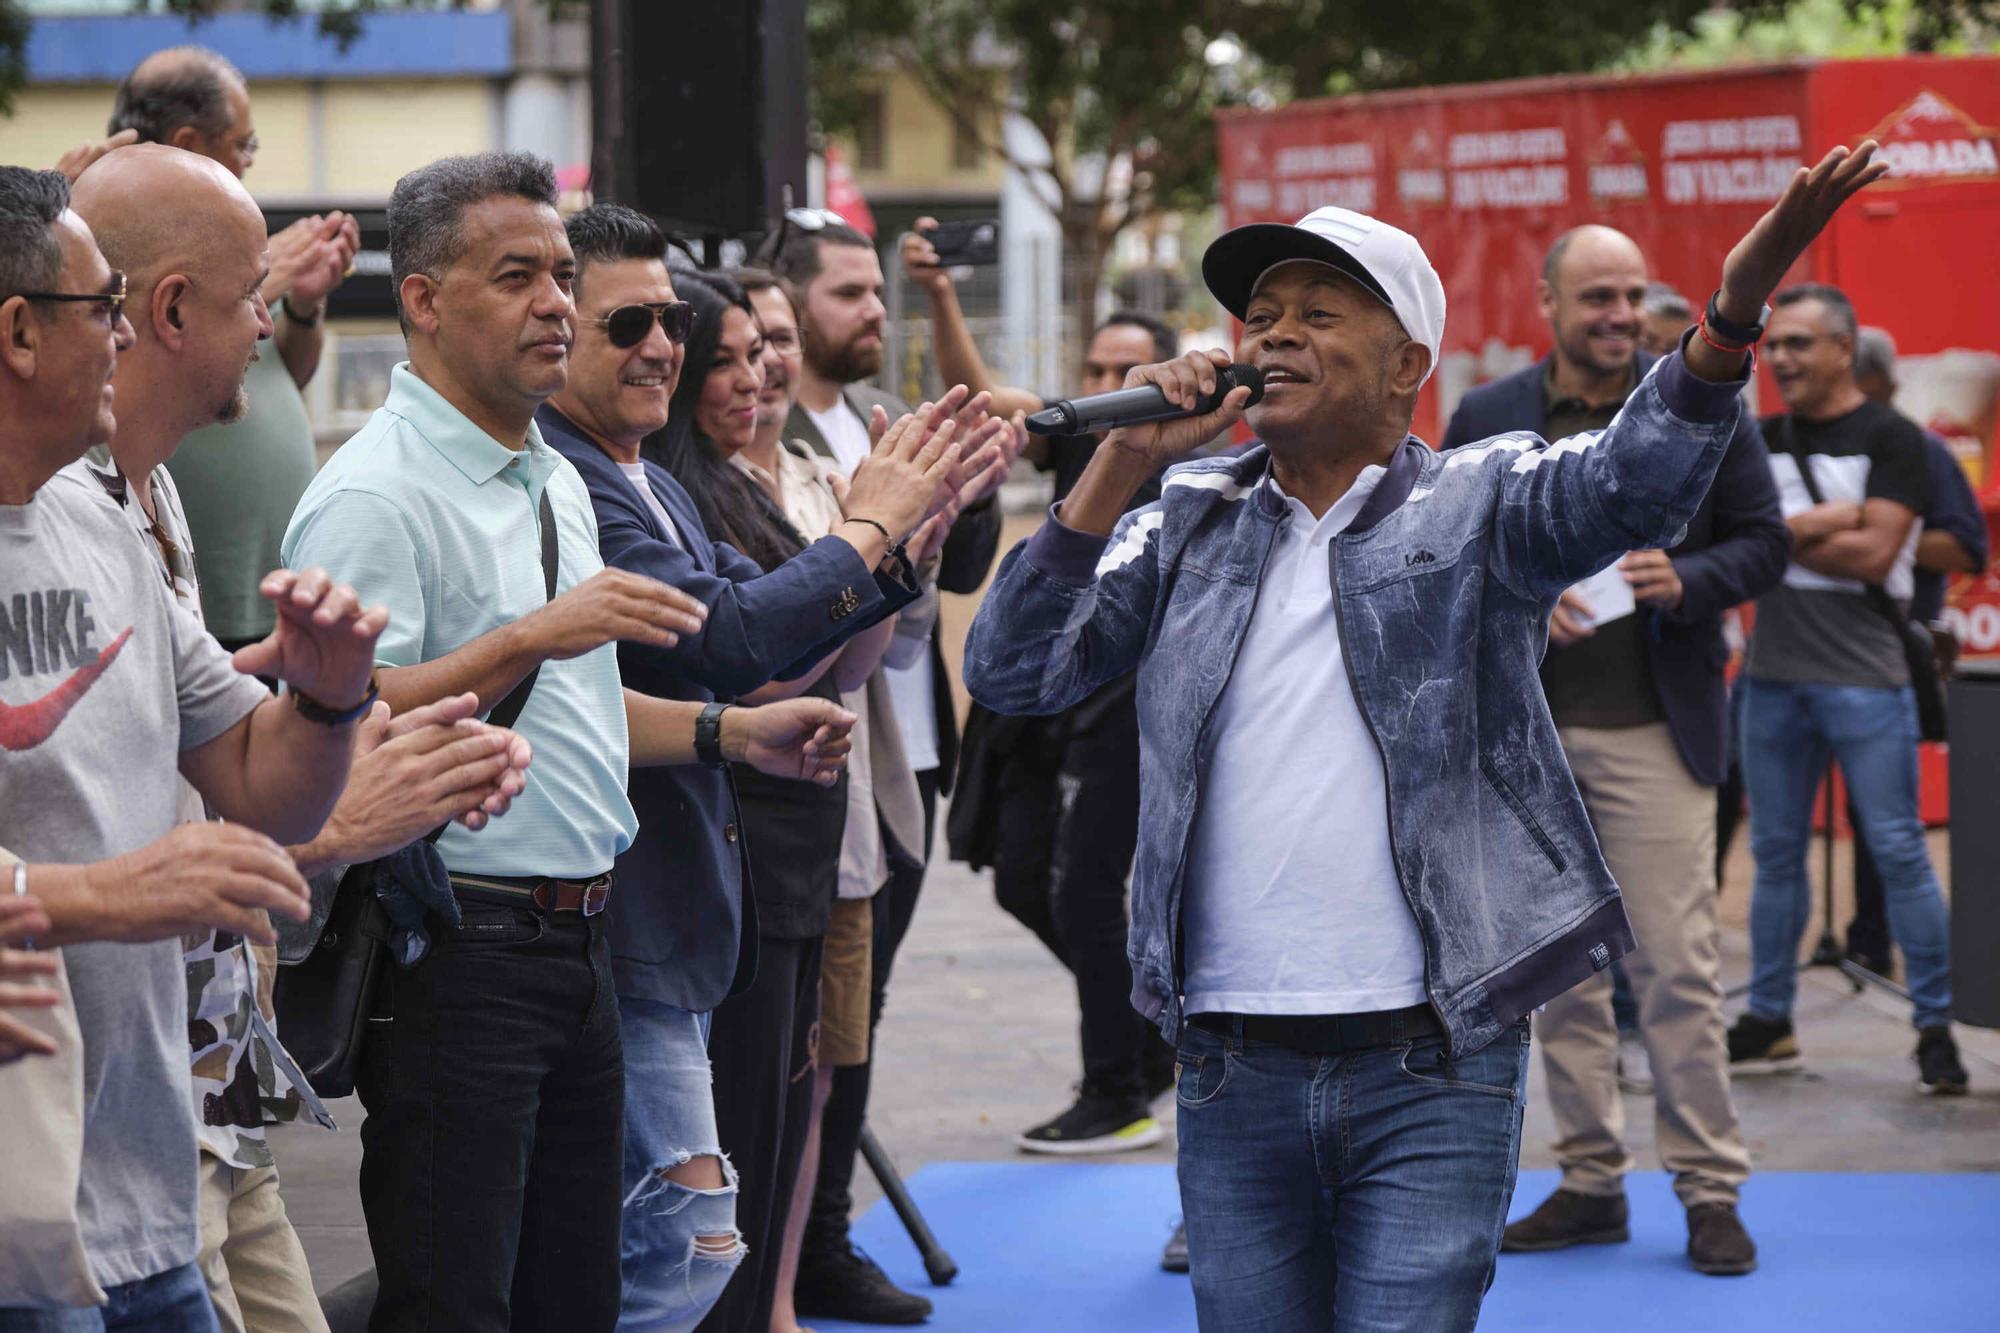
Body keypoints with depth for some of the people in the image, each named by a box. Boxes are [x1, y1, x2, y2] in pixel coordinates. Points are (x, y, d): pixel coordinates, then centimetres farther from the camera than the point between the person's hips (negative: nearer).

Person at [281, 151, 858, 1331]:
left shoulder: (557, 483, 17)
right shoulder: (376, 495, -13)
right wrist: (536, 636, -26)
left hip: (577, 948, 9)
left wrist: (730, 734, 18)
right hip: (458, 956, -9)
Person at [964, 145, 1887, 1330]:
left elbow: (1637, 482, -17)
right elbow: (1013, 672, 4)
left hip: (1430, 1069, -3)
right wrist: (1124, 462, -3)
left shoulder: (1477, 506, 3)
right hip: (1233, 1069, 3)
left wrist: (1734, 314, -35)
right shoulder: (1187, 530, 11)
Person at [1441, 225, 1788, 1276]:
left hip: (1653, 730, -2)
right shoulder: (1485, 417, 6)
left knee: (1677, 965, -5)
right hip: (1528, 733, 2)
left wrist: (1687, 583, -15)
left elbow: (1764, 540, 5)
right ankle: (1590, 1181, 16)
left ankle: (1710, 1189, 2)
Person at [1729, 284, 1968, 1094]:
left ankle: (1935, 1025, 2)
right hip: (1773, 674, 5)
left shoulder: (1891, 440, -4)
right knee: (1776, 853, 10)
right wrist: (1823, 523, -11)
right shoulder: (1762, 441, 12)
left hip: (1865, 677, -5)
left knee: (1898, 851, -4)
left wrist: (1781, 534, -7)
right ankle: (1768, 1023, 18)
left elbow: (1875, 553, -14)